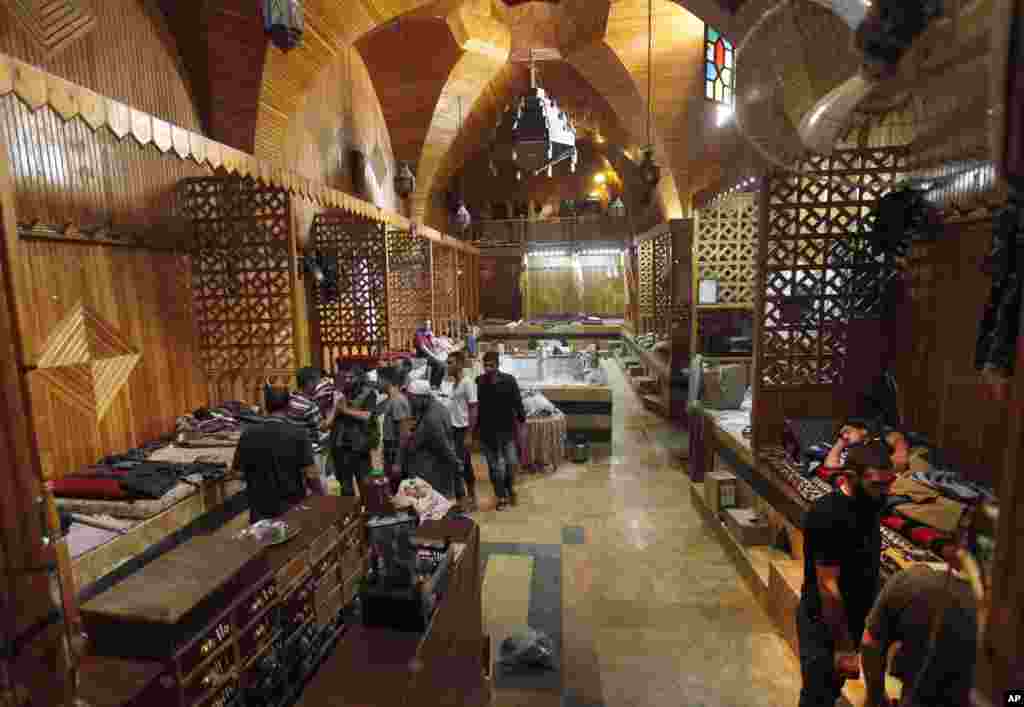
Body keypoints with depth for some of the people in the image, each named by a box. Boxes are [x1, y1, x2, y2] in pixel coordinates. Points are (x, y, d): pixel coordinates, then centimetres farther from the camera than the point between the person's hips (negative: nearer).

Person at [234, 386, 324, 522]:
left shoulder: (249, 434, -7)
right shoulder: (298, 434, -16)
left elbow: (237, 470, 3)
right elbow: (311, 475, -17)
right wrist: (323, 500, -2)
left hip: (260, 510, 3)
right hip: (291, 509, -3)